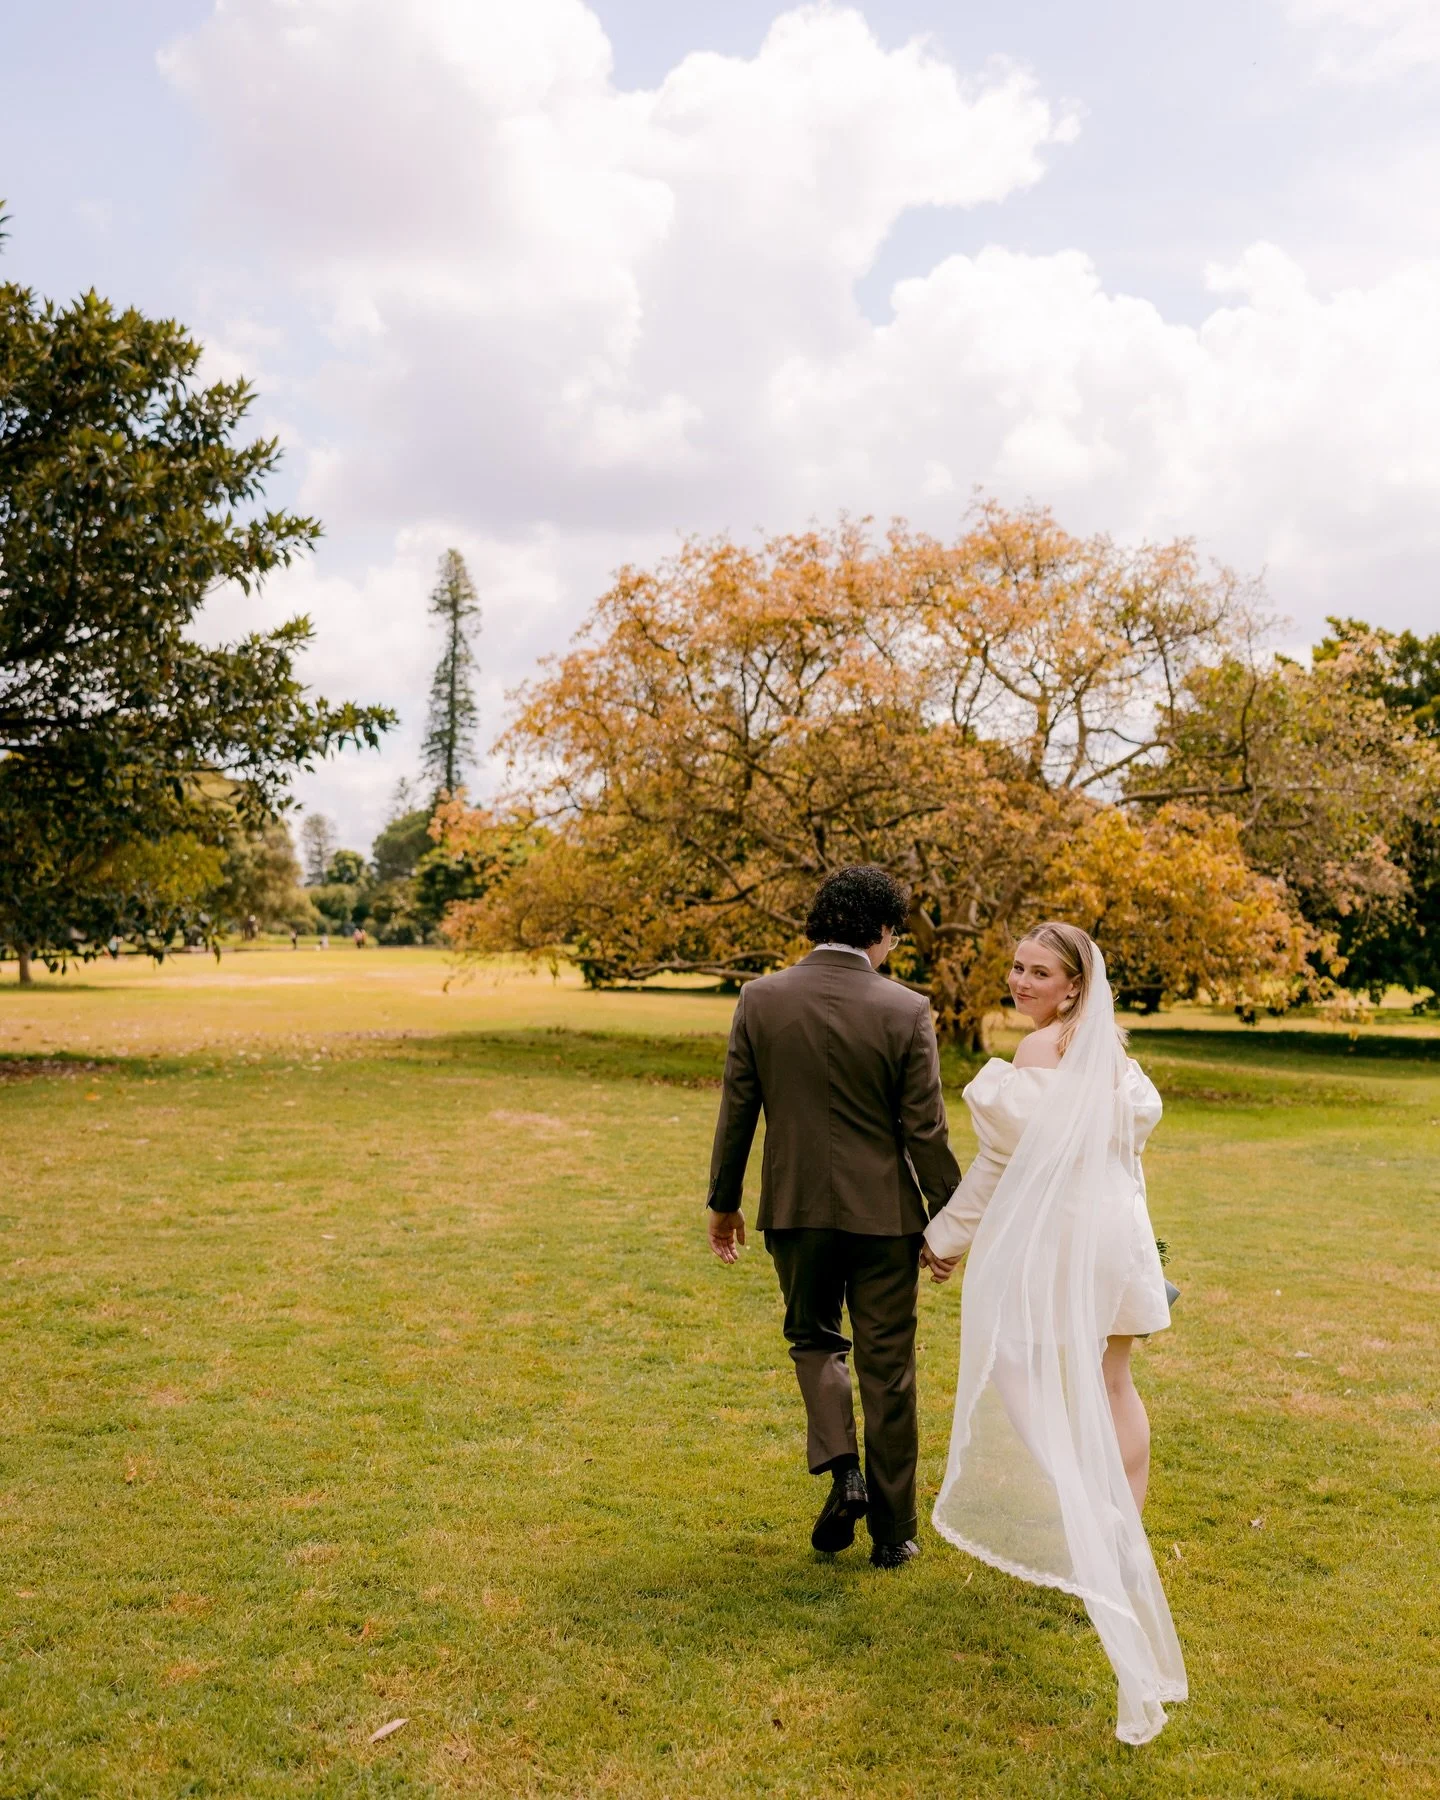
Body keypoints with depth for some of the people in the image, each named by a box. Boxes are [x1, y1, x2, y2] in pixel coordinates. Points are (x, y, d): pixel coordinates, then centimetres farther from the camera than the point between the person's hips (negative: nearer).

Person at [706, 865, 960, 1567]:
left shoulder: (760, 999, -5)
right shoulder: (906, 1011, -11)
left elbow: (736, 1111, -1)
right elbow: (925, 1130, -9)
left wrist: (724, 1202, 11)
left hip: (795, 1207, 2)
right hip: (884, 1214, -1)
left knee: (814, 1339, 24)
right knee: (886, 1369, 11)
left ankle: (841, 1469, 4)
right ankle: (891, 1531, 20)